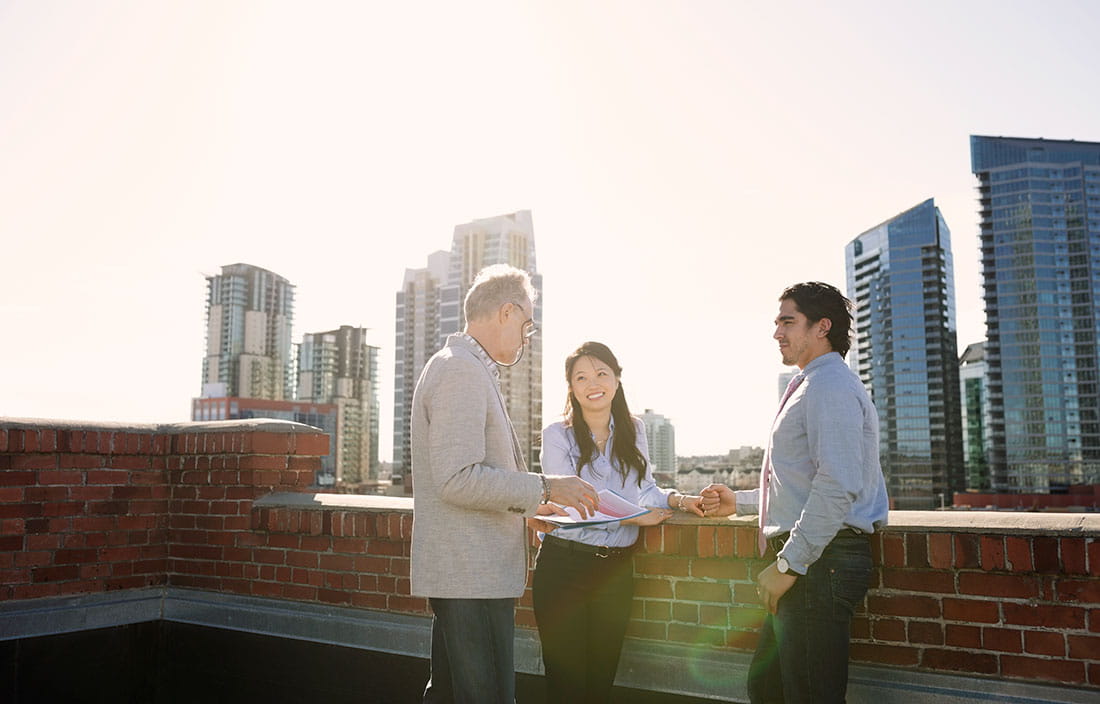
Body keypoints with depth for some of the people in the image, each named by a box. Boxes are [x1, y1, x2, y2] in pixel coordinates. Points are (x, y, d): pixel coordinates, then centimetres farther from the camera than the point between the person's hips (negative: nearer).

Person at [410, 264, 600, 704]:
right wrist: (544, 488, -16)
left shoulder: (464, 367, 18)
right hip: (471, 574, -11)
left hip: (464, 570, 11)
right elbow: (458, 480, -23)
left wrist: (529, 505, 21)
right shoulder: (463, 371, -15)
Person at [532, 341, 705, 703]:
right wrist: (633, 517, -13)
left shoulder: (633, 431, 9)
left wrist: (680, 500, -4)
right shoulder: (557, 435, -5)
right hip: (564, 566, -4)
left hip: (617, 568, 4)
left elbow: (645, 489, 15)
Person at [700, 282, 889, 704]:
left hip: (820, 559, -11)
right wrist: (738, 502, 20)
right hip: (806, 561, 11)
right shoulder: (810, 388, 23)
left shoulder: (830, 386, -12)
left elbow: (837, 487, -24)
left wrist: (789, 563, -21)